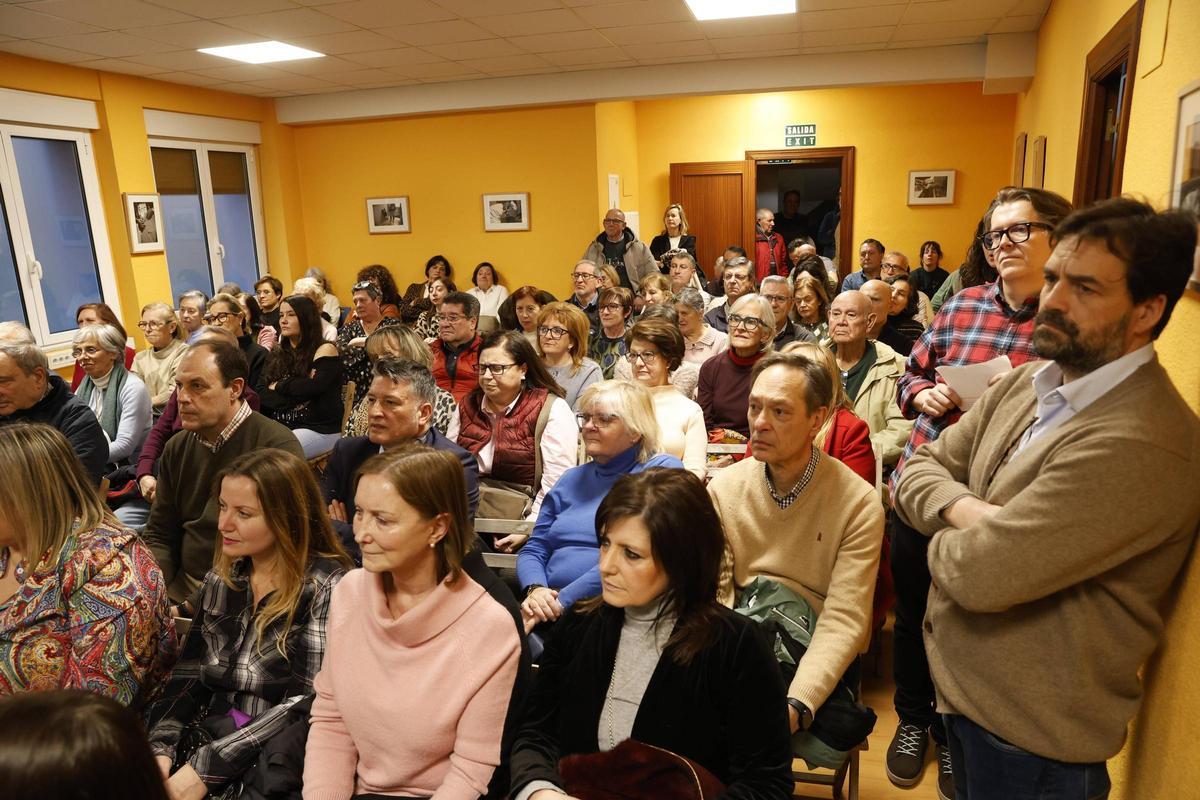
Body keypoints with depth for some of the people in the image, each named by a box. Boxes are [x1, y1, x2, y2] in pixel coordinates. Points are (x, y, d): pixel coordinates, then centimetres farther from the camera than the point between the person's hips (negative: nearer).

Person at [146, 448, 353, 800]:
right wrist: (161, 747, -9)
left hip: (278, 759, -5)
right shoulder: (219, 580, 9)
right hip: (209, 740, 5)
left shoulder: (325, 587, -11)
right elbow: (188, 675, 8)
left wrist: (206, 767, -18)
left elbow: (307, 704, -15)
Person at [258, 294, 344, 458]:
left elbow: (313, 389, -15)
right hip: (280, 427, 5)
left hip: (319, 428, -5)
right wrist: (297, 389, -9)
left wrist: (280, 386, -1)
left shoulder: (325, 350, 0)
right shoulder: (278, 354, 16)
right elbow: (261, 394, 4)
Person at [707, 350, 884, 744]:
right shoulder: (724, 487, -1)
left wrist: (795, 706, -31)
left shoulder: (859, 503, -10)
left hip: (816, 656, -2)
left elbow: (844, 621, -16)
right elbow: (713, 593, -4)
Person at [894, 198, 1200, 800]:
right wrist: (962, 508, -21)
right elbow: (919, 469, 0)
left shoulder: (1139, 445, -29)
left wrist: (949, 538, -10)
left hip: (1033, 735, -7)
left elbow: (977, 575, -32)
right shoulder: (1029, 382, -1)